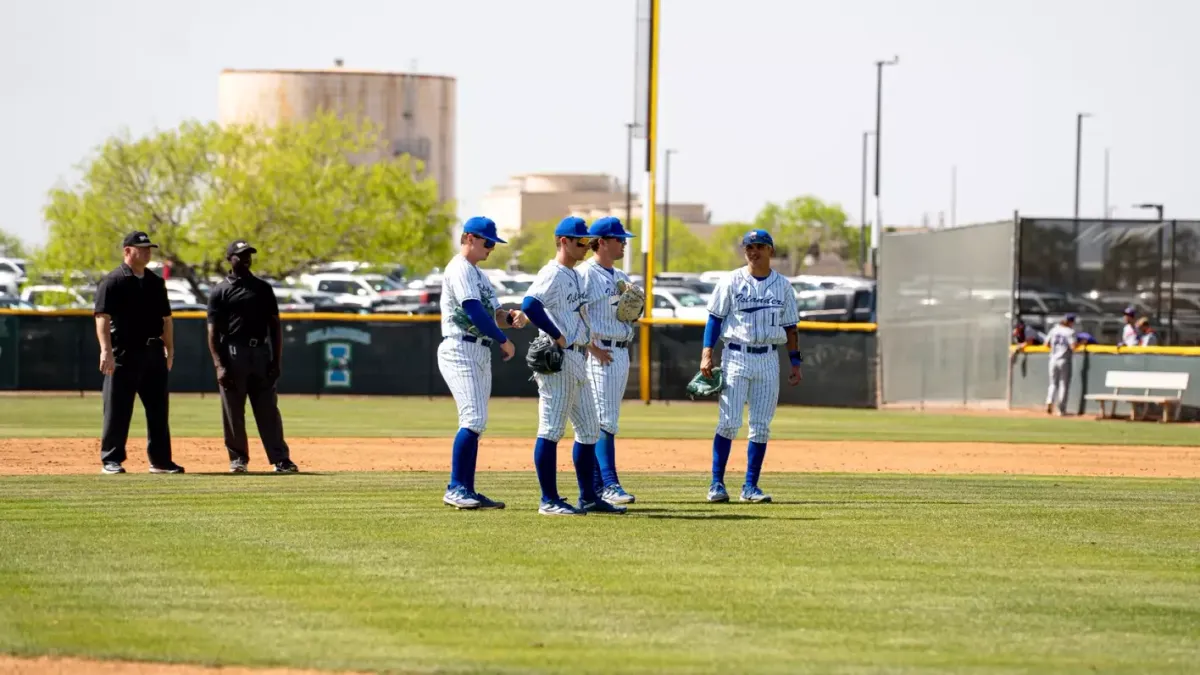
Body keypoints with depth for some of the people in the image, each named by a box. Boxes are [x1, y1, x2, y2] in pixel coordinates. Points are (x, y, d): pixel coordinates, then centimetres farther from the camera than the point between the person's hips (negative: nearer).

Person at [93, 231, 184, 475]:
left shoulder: (155, 282, 14)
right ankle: (111, 460, 3)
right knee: (117, 409, -3)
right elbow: (102, 317, -14)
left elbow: (166, 318, 20)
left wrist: (169, 349, 14)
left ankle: (160, 461, 13)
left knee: (158, 409, 7)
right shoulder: (113, 281, -6)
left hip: (153, 353, 6)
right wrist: (106, 350, -25)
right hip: (123, 354, -6)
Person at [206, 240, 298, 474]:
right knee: (233, 412, 1)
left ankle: (280, 459, -3)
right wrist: (219, 365, -12)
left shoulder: (263, 289, 13)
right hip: (233, 354, -2)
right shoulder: (220, 292, 4)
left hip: (261, 353, 2)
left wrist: (276, 360, 2)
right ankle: (238, 458, 11)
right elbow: (213, 332, -1)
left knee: (268, 410, 0)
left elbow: (275, 326, 12)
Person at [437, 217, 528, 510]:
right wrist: (504, 341, -16)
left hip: (480, 353, 10)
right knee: (473, 419, -17)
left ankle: (467, 490, 9)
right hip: (461, 351, -10)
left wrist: (510, 317, -4)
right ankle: (455, 488, -18)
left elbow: (493, 312, 18)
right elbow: (474, 311, -19)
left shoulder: (478, 274, 22)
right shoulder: (460, 269, -9)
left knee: (476, 423, 8)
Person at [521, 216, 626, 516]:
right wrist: (558, 337, -23)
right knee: (551, 429, -7)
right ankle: (549, 500, -6)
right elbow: (529, 303, -27)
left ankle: (588, 497, 19)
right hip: (558, 361, -10)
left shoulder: (576, 276, 18)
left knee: (589, 429, 13)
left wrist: (591, 346, 22)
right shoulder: (552, 274, -12)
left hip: (577, 361, 10)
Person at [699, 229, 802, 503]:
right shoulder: (731, 281, 0)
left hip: (768, 359, 3)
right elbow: (715, 317, 0)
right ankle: (717, 484, -3)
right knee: (729, 423, -8)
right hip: (736, 355, -3)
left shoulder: (783, 285, 8)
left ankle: (750, 486, 7)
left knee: (761, 427, 2)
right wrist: (707, 354, -10)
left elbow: (789, 326, 12)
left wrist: (796, 362, 7)